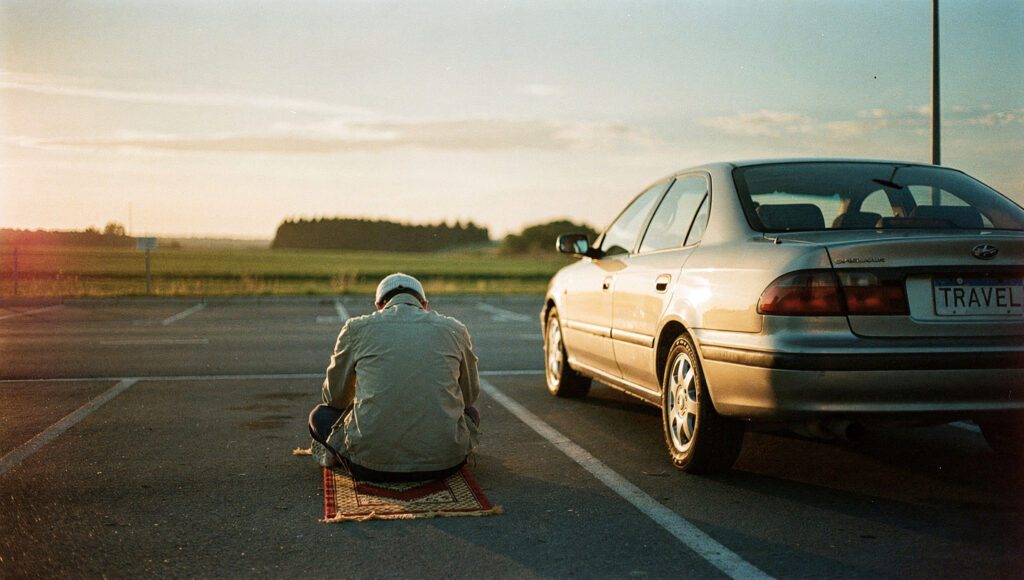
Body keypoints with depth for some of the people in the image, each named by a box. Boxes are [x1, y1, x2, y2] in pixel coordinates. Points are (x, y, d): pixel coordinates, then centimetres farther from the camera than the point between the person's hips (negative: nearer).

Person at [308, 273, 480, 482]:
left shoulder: (356, 327, 7)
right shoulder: (455, 329, 10)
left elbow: (334, 397, 20)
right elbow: (470, 396, 25)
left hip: (372, 464, 0)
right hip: (444, 462, 1)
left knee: (320, 415, 28)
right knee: (471, 413, 33)